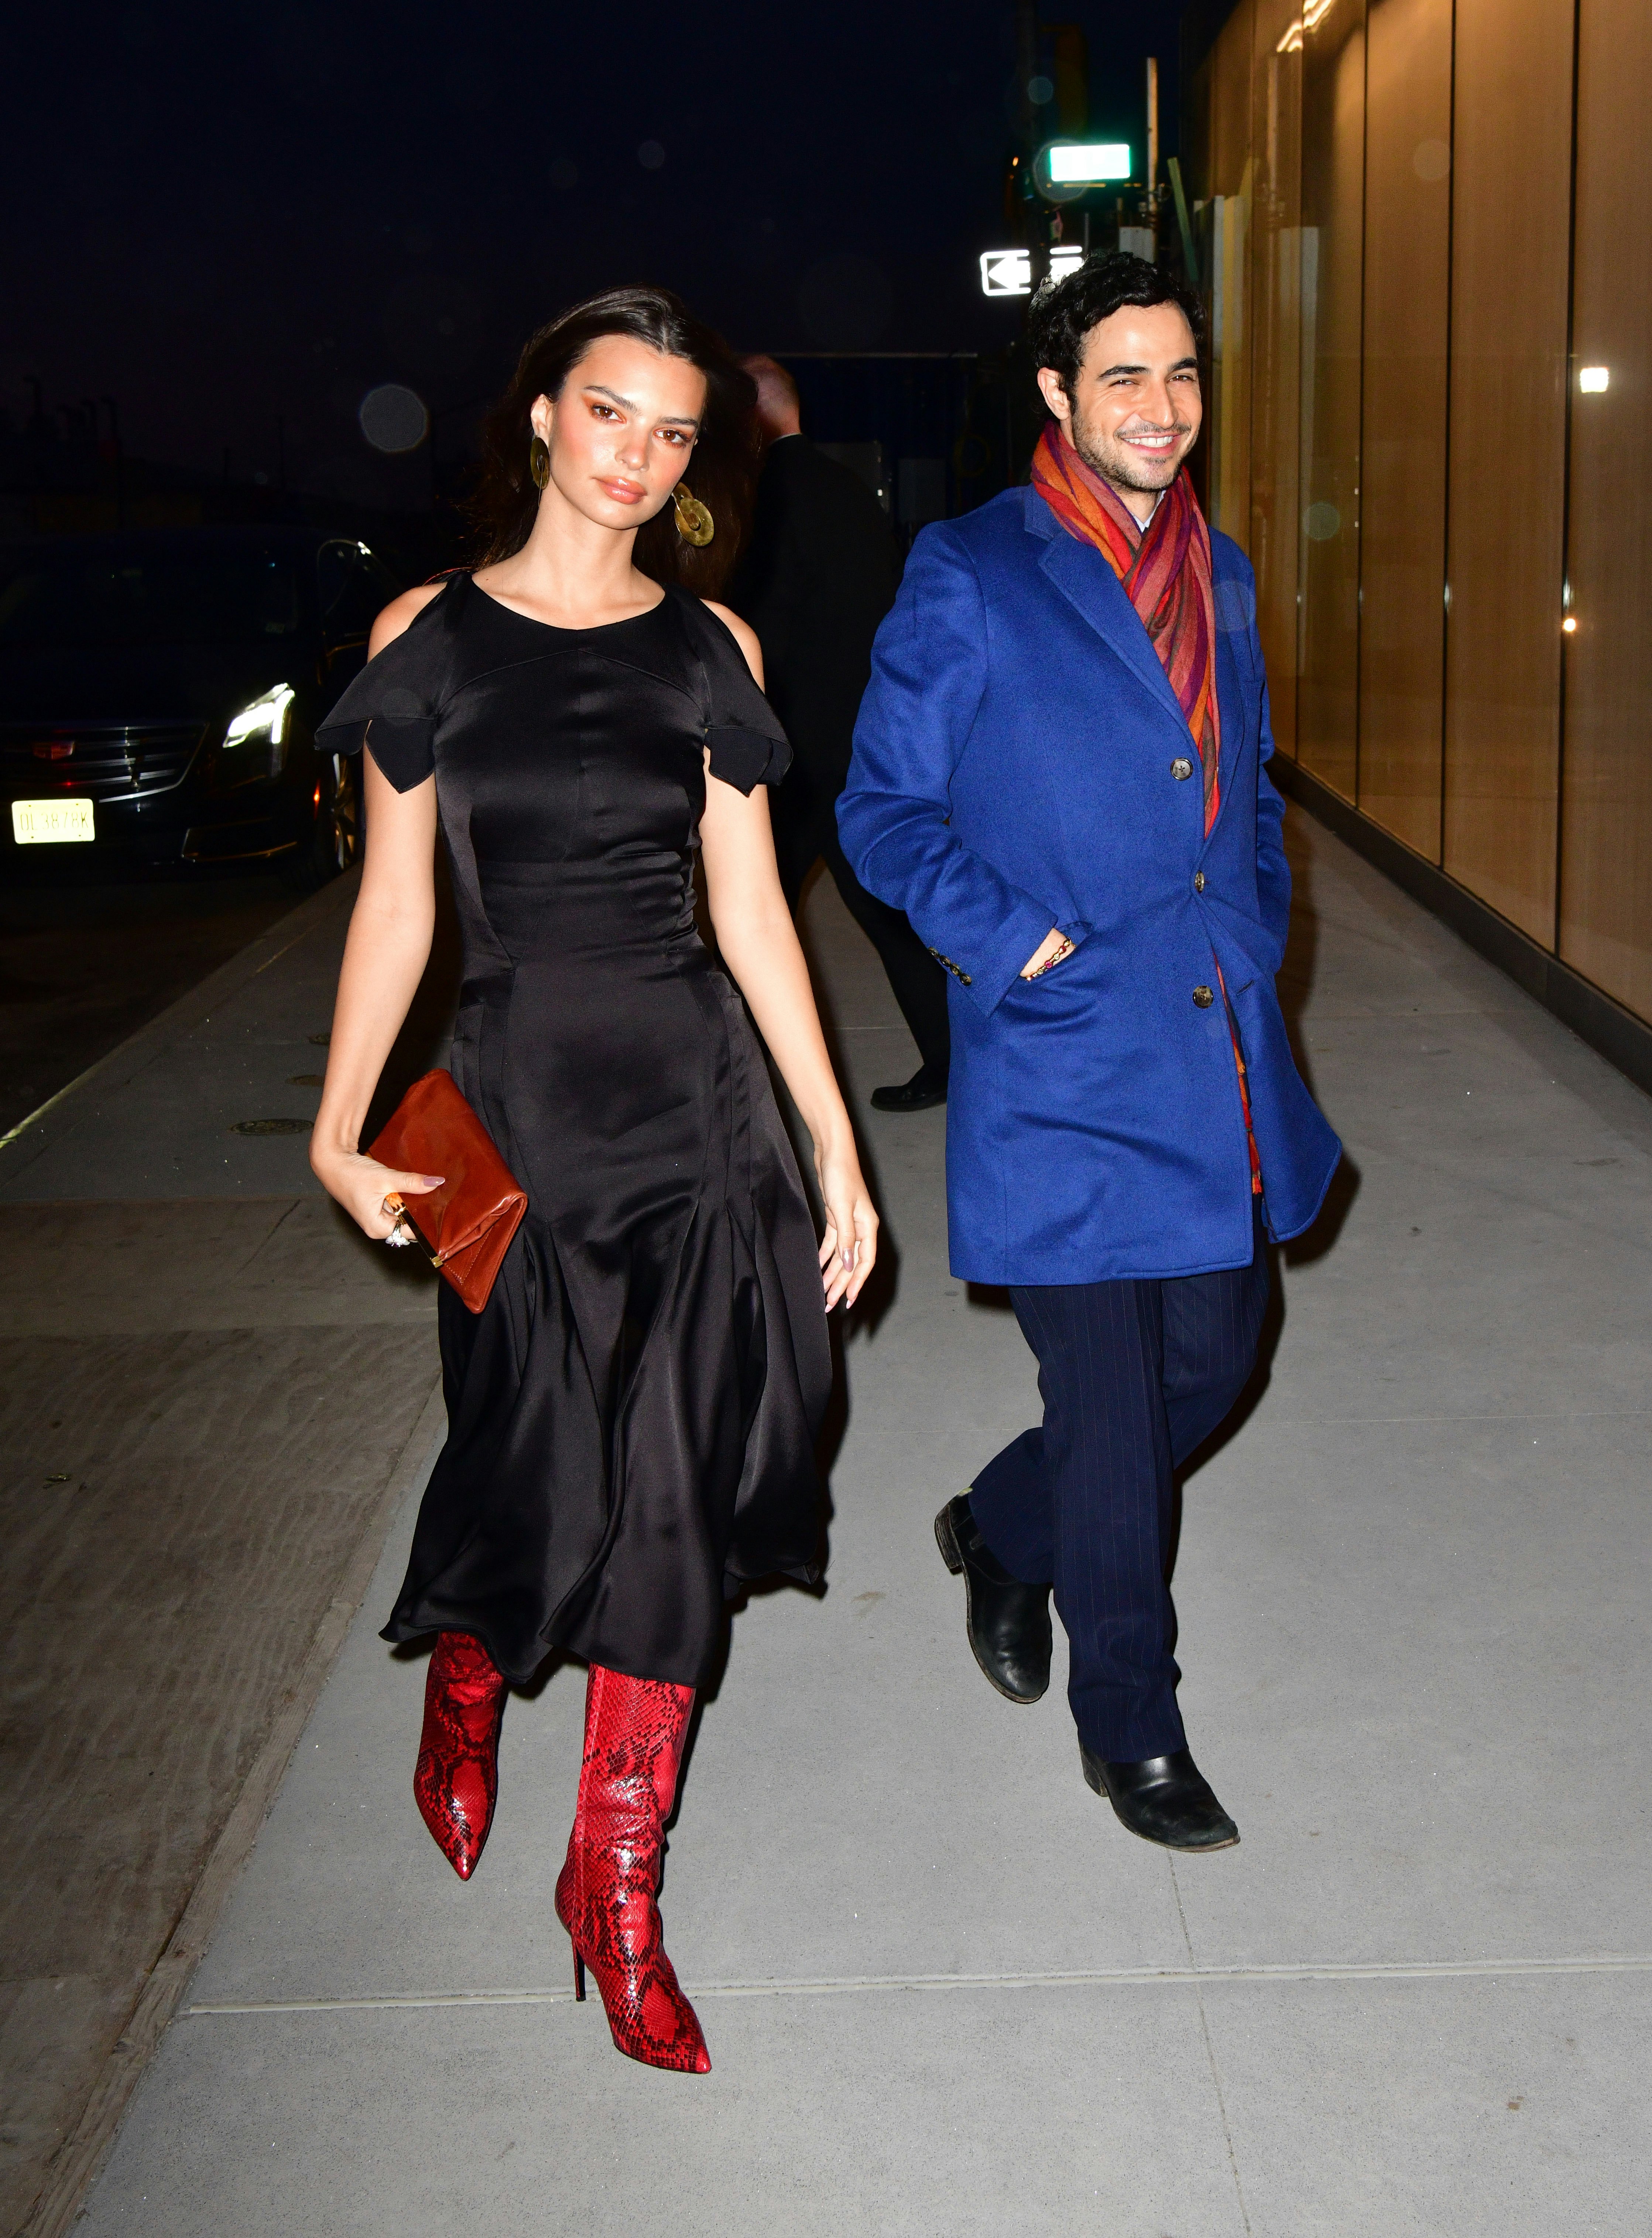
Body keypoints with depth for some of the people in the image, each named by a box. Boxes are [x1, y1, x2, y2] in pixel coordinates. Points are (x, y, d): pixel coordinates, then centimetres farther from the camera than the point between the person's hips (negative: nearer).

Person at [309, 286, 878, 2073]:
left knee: (673, 1496, 2)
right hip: (521, 1104, -1)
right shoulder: (431, 636, 2)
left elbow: (751, 910, 6)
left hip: (698, 1107, 2)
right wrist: (337, 1134, -1)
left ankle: (616, 1883, 19)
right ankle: (460, 1698, 39)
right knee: (542, 1473, 2)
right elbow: (395, 904, 4)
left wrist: (836, 1149, 4)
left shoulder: (709, 649, 6)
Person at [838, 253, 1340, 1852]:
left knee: (1211, 1360, 15)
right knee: (1111, 1413, 2)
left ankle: (1003, 1532, 42)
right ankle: (1130, 1730, 22)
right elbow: (883, 811, -3)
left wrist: (1258, 937, 10)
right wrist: (1012, 941, -15)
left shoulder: (1220, 576, 13)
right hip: (1064, 1075, -6)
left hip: (1217, 1060, 7)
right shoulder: (967, 580, -5)